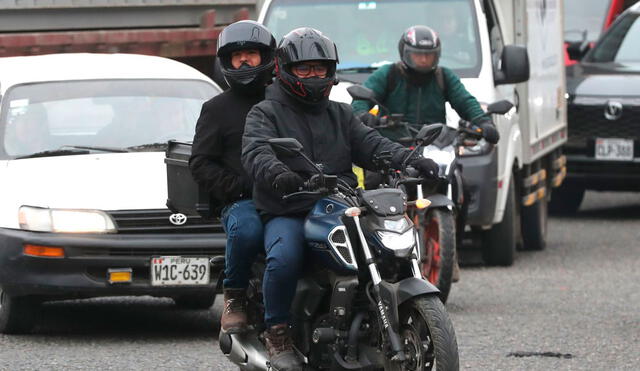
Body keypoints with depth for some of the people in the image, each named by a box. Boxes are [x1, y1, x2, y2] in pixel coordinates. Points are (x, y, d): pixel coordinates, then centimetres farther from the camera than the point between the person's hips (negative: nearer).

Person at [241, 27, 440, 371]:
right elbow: (256, 152, -12)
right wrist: (277, 174, -37)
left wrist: (410, 160, -12)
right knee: (284, 259, -34)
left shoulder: (341, 115, 23)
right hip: (287, 214, -4)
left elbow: (371, 144, 8)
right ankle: (277, 333, -15)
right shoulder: (265, 113, 8)